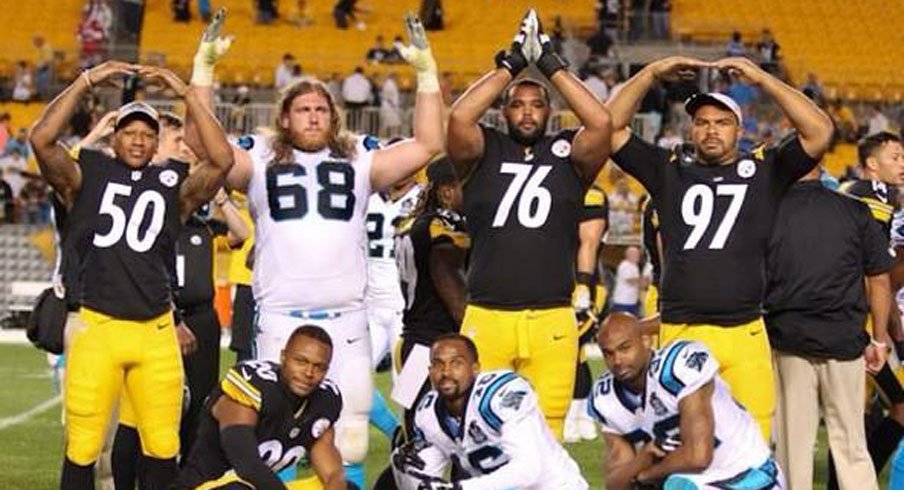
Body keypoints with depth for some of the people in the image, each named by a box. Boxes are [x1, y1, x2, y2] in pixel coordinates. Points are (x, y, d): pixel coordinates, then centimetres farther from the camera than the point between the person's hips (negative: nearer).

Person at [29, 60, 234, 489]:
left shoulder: (174, 186, 9)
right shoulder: (88, 176, 6)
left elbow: (222, 160, -7)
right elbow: (41, 140, -9)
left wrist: (186, 93, -7)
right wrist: (86, 82, -10)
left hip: (156, 332, 2)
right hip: (97, 326, -2)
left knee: (163, 446, 6)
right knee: (82, 448, -1)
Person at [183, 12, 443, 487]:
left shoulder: (360, 161, 12)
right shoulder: (261, 161, 8)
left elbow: (427, 145, 6)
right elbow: (200, 141, -1)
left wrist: (426, 72, 0)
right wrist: (203, 68, -7)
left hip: (347, 320, 1)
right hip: (279, 318, -1)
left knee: (350, 431, 0)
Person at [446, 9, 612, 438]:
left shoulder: (567, 154, 11)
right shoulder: (485, 153, 9)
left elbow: (602, 123, -7)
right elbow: (459, 118, -9)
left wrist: (551, 64, -2)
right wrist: (511, 63, -3)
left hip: (552, 320, 0)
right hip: (486, 317, 0)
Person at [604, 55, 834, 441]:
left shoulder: (764, 171, 11)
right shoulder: (668, 170, 14)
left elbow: (819, 133, -1)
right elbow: (610, 128, 10)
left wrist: (761, 80, -5)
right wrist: (651, 75, 1)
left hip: (746, 335, 0)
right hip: (680, 334, 0)